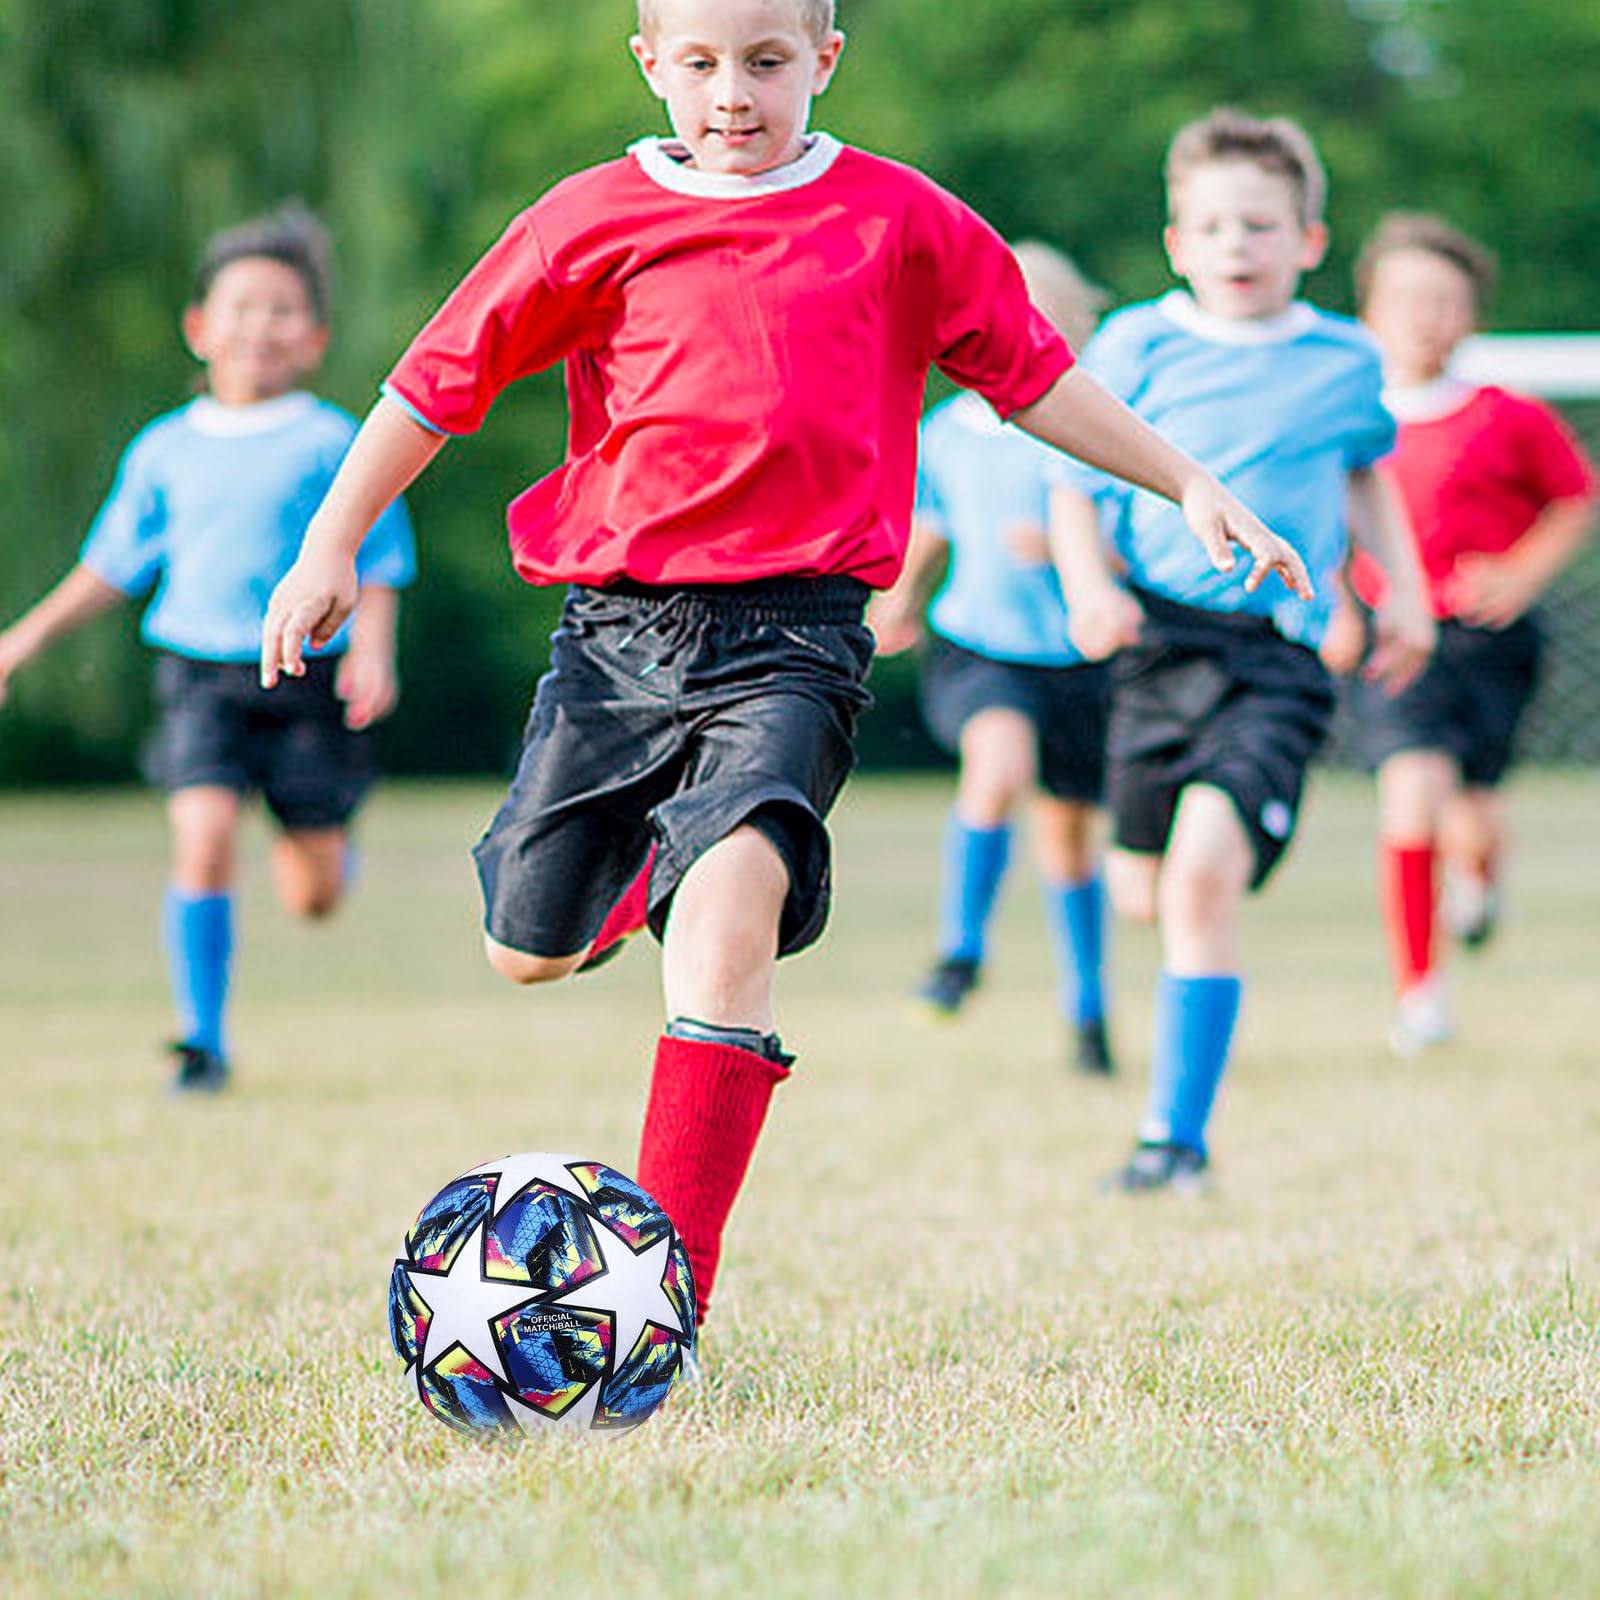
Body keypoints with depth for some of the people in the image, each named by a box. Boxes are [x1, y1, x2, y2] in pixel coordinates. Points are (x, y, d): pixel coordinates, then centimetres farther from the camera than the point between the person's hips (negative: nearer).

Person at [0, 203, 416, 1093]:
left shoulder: (332, 446, 0)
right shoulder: (166, 452, 9)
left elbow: (378, 568, 1)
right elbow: (113, 567, 18)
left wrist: (372, 652, -16)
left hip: (309, 675, -1)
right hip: (202, 676, 1)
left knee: (314, 896, 5)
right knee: (204, 840, -18)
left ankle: (321, 838, 44)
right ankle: (205, 1043, -8)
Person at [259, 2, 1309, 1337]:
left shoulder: (900, 223, 6)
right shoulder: (596, 223, 4)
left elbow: (1031, 374, 16)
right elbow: (444, 379, 10)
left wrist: (1190, 484, 16)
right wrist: (333, 546, 7)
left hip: (792, 634, -2)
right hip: (617, 619, 2)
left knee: (733, 898, -26)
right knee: (530, 952, 7)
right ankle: (641, 863, 47)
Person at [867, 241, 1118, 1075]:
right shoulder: (947, 433, 3)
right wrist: (901, 597, 4)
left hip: (1077, 655, 0)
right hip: (975, 646, 0)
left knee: (1067, 833, 11)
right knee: (999, 762, -31)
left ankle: (1086, 1007, 31)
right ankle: (962, 948, -15)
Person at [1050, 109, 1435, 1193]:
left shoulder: (1345, 363, 6)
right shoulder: (1136, 347, 2)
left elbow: (1367, 472, 26)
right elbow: (1075, 486, 5)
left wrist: (1404, 588, 17)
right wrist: (1088, 585, -13)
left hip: (1278, 660, -2)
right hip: (1158, 637, 2)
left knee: (1204, 878, -20)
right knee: (1141, 895, 9)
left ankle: (1178, 1136, -15)